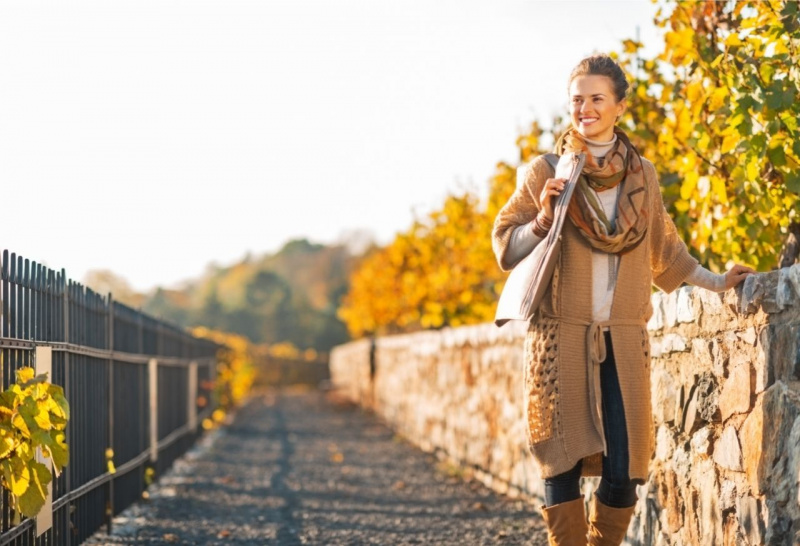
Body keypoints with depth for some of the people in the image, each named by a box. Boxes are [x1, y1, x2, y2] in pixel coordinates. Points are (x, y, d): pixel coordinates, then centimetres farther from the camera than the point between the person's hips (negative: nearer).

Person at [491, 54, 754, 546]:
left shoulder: (642, 175, 11)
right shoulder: (545, 172, 3)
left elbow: (663, 249, 24)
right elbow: (505, 247, 6)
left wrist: (715, 282, 26)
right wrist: (542, 221, -11)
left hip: (623, 339, 2)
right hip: (562, 335, -2)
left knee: (623, 472, -2)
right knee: (564, 466, -4)